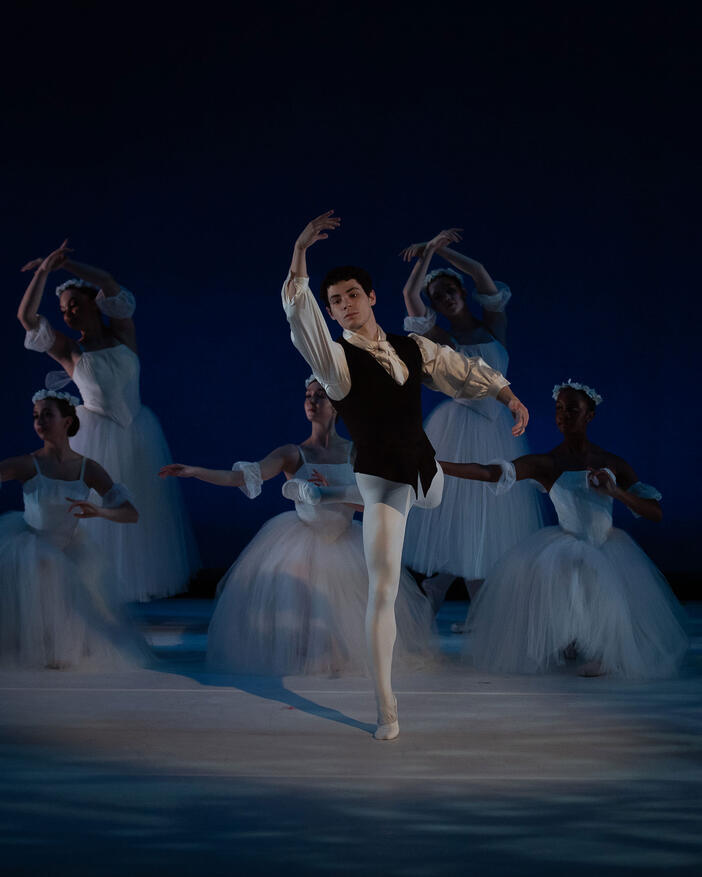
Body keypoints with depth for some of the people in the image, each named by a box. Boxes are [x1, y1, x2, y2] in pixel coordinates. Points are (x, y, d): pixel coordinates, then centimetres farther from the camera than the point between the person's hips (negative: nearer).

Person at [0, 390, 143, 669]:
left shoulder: (88, 469, -9)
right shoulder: (28, 465, -15)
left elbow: (131, 514, -11)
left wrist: (99, 511, -31)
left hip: (67, 557, 2)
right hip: (29, 550, -2)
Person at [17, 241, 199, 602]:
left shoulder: (121, 334, 1)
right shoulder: (69, 350, -1)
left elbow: (110, 284, -14)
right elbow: (26, 316, -14)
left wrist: (65, 263, -18)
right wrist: (44, 271, -21)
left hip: (138, 435, 2)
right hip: (96, 437, -2)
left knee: (146, 507, 12)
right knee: (99, 510, -1)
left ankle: (150, 575, 28)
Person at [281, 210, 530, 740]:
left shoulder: (413, 349, 6)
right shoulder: (336, 358, -11)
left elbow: (463, 369, 6)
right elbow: (300, 315, -26)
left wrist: (509, 395, -9)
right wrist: (301, 251, -37)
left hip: (423, 468, 6)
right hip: (381, 479, -6)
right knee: (383, 591, -8)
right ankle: (386, 707, -1)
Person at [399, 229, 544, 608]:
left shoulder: (493, 327, 7)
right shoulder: (442, 340, 1)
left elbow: (480, 274, -4)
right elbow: (410, 295, -12)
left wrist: (437, 249, -3)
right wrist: (429, 251, -8)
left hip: (497, 432, 3)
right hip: (459, 432, -3)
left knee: (493, 518, 4)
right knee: (457, 513, -6)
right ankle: (428, 602, 1)